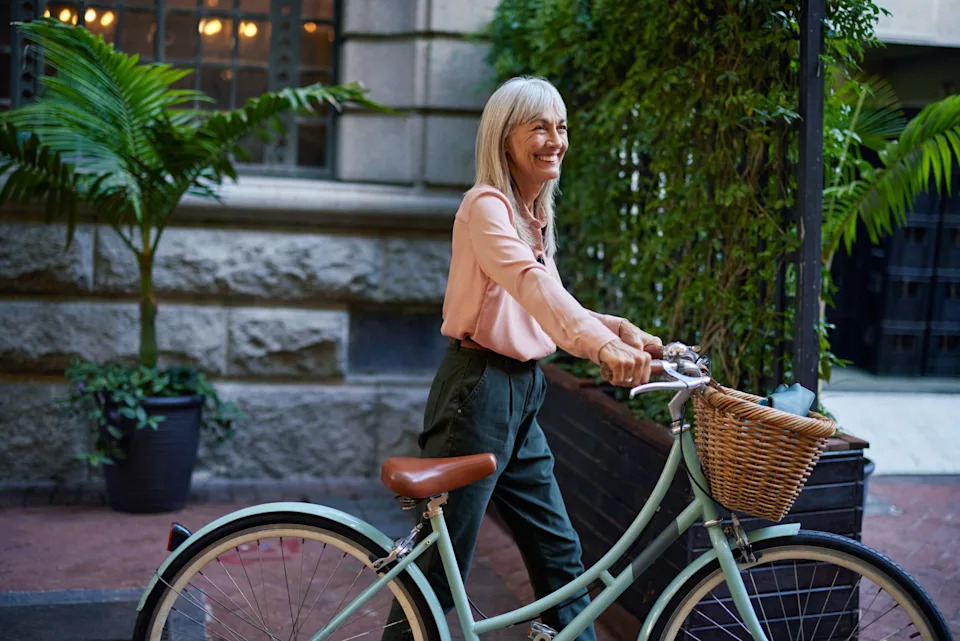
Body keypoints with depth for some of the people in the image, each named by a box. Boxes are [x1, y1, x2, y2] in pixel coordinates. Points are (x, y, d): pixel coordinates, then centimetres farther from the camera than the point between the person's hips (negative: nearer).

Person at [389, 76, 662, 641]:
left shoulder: (536, 217, 14)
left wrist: (618, 328, 0)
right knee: (440, 569, 0)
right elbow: (530, 283, -32)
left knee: (560, 555, 13)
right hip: (478, 392, -9)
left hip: (522, 394, 9)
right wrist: (601, 344, -46)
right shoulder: (486, 206, -14)